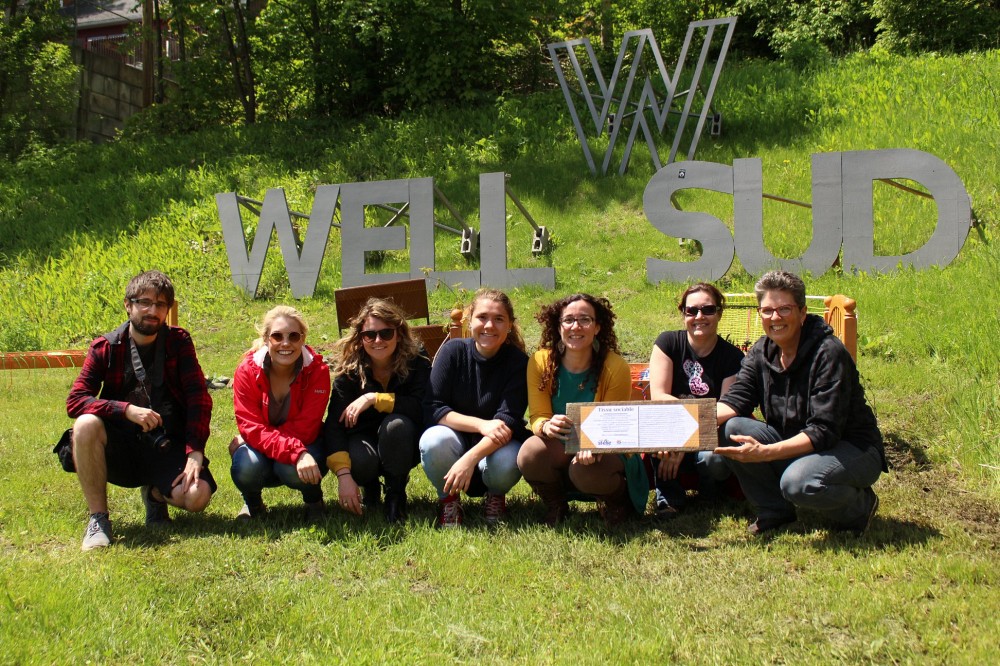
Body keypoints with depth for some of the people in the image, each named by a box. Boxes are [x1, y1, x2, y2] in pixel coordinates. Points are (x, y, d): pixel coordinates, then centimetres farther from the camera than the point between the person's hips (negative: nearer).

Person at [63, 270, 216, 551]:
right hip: (120, 449, 0)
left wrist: (195, 452, -19)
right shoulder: (105, 347, -3)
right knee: (86, 424, -32)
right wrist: (127, 410, -28)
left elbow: (199, 397, -6)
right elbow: (75, 401, -13)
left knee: (197, 496, -27)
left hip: (167, 448, 0)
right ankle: (98, 518, -17)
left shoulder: (178, 342, 0)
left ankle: (155, 493, 11)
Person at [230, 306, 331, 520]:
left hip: (304, 447, -1)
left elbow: (304, 430, -22)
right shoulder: (247, 371, -16)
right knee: (247, 467, -32)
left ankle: (314, 500, 2)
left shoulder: (317, 371, -17)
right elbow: (253, 428, -23)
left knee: (290, 470, -34)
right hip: (261, 449, 1)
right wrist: (296, 453, -40)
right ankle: (252, 501, 5)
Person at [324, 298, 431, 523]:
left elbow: (423, 408, -32)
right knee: (359, 462, -33)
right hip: (364, 440, 1)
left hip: (402, 448, 0)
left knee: (396, 424, -33)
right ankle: (370, 487, 6)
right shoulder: (349, 371, -14)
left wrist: (374, 398, -35)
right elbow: (335, 424, -22)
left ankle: (395, 493, -9)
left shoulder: (416, 365, -16)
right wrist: (343, 475, -35)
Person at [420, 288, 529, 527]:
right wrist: (482, 425, -28)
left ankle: (496, 496, 3)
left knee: (506, 463, -35)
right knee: (433, 441, -33)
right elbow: (432, 408, -15)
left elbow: (508, 421, -22)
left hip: (496, 445, 0)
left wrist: (470, 459, -37)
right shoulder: (453, 351, -11)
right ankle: (448, 498, -2)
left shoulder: (518, 362, -14)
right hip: (456, 438, 0)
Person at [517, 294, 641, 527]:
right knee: (530, 453, -30)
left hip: (607, 451, -2)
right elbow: (537, 416, -9)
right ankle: (555, 506, 3)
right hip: (559, 450, 2)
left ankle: (618, 500, 3)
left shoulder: (615, 367, -14)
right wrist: (547, 426, -35)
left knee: (586, 471, -35)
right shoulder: (540, 362, -9)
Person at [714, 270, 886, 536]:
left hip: (854, 450, -6)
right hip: (793, 447, 6)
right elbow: (735, 401, -8)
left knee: (797, 482, -36)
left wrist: (764, 453, -38)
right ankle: (774, 510, 3)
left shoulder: (829, 354, -22)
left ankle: (860, 506, -3)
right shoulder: (762, 352, 0)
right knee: (732, 429, -16)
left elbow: (824, 432, -28)